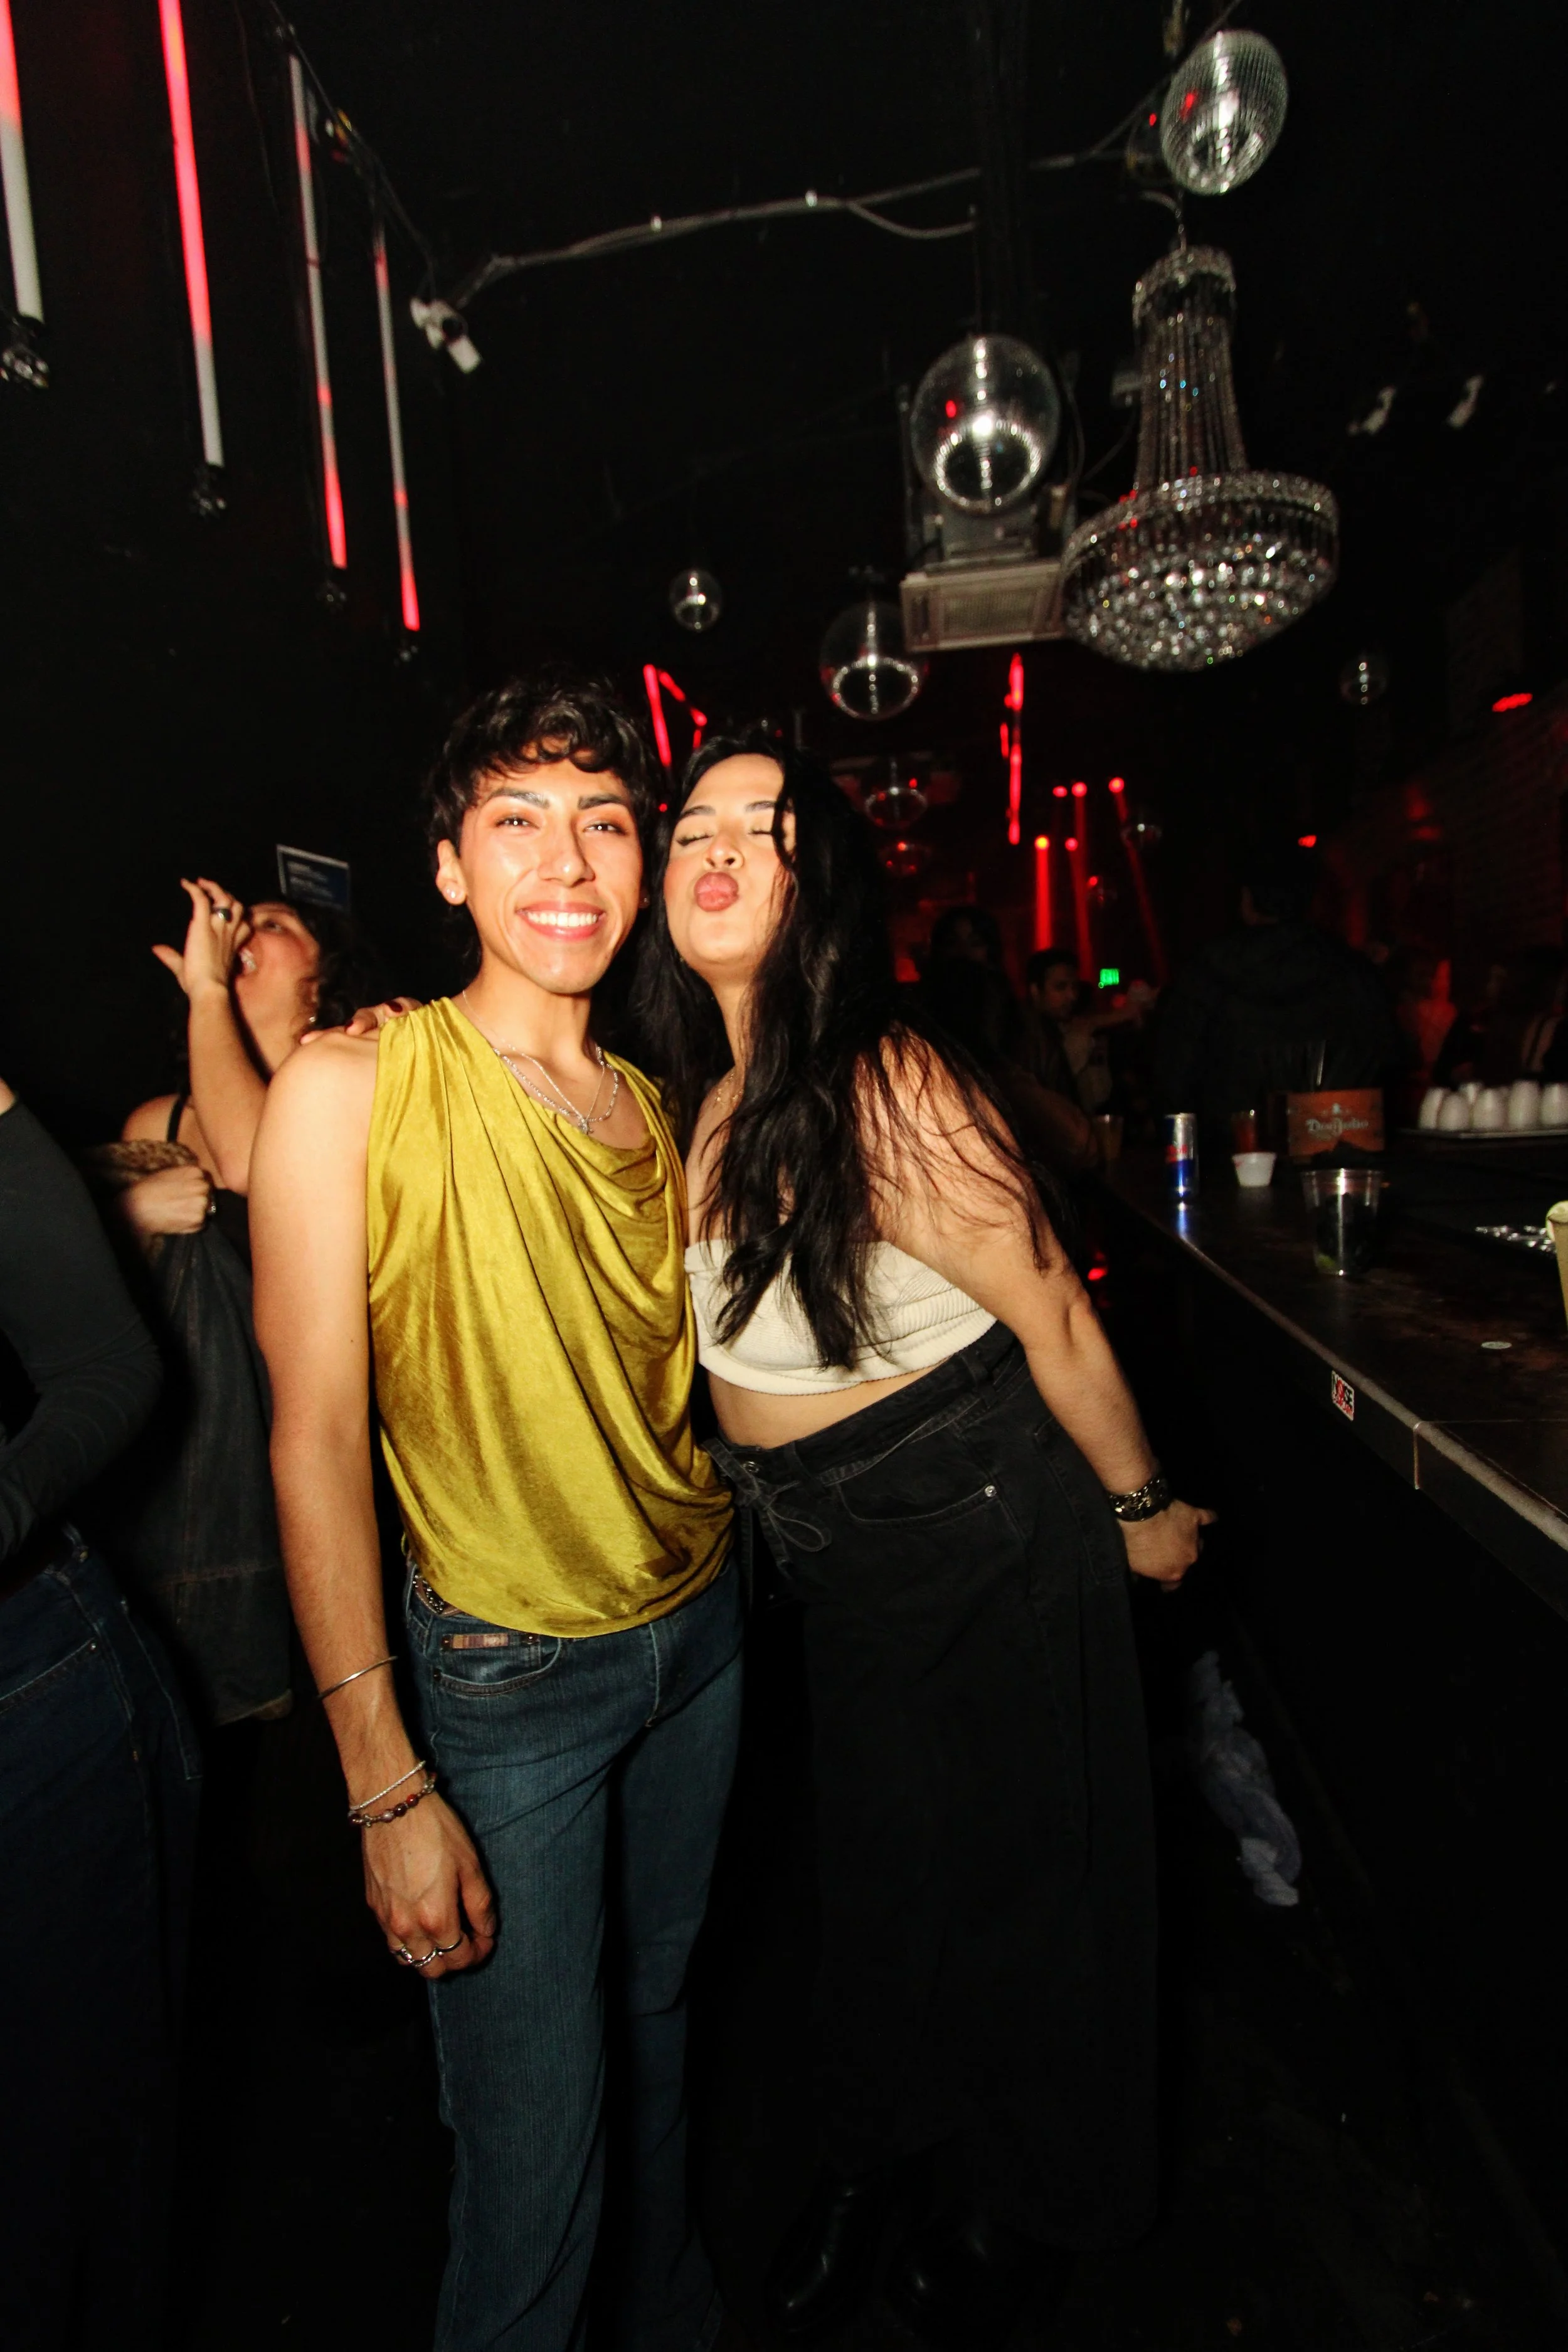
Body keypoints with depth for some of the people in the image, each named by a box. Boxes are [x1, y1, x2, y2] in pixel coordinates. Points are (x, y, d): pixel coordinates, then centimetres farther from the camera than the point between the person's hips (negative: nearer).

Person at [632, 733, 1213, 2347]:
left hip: (983, 1525, -6)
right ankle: (876, 2159, 55)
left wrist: (1141, 1511, -7)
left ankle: (1022, 2212, 50)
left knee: (1011, 1862, 17)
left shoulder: (889, 1089, -27)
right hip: (835, 1546, 7)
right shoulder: (700, 1098, -3)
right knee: (873, 1850, 25)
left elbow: (1056, 1316, -19)